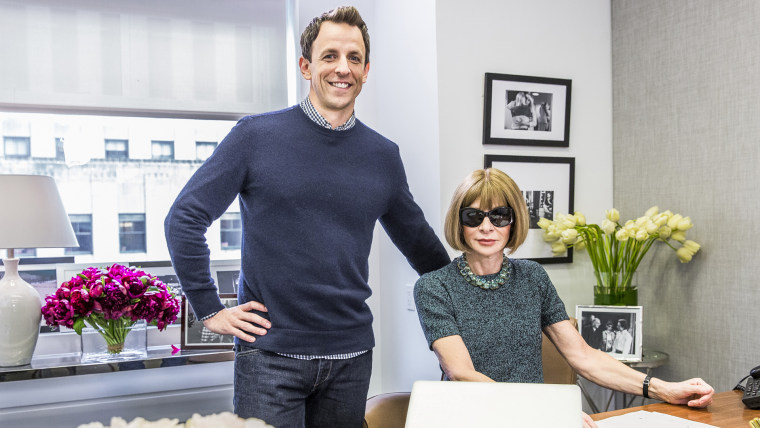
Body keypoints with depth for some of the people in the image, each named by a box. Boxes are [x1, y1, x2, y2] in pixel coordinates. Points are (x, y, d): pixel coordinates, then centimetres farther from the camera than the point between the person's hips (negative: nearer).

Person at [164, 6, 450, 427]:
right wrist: (211, 311, -6)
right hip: (270, 353, -3)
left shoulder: (383, 155, 6)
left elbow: (416, 239, 19)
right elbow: (184, 219, -3)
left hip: (351, 355, 4)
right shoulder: (256, 135, -4)